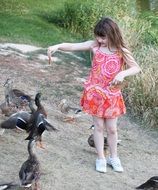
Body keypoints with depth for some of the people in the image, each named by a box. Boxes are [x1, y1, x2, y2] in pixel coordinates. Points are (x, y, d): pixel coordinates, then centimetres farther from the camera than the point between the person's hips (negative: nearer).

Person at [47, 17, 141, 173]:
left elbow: (137, 68, -9)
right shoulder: (94, 46, -7)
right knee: (99, 126, 9)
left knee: (112, 128, 10)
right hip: (95, 93, 0)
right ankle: (101, 158, 22)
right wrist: (57, 46, -32)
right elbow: (73, 46, -14)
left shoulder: (121, 51, -8)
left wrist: (123, 73, -28)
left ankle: (113, 157, 30)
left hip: (112, 95, 0)